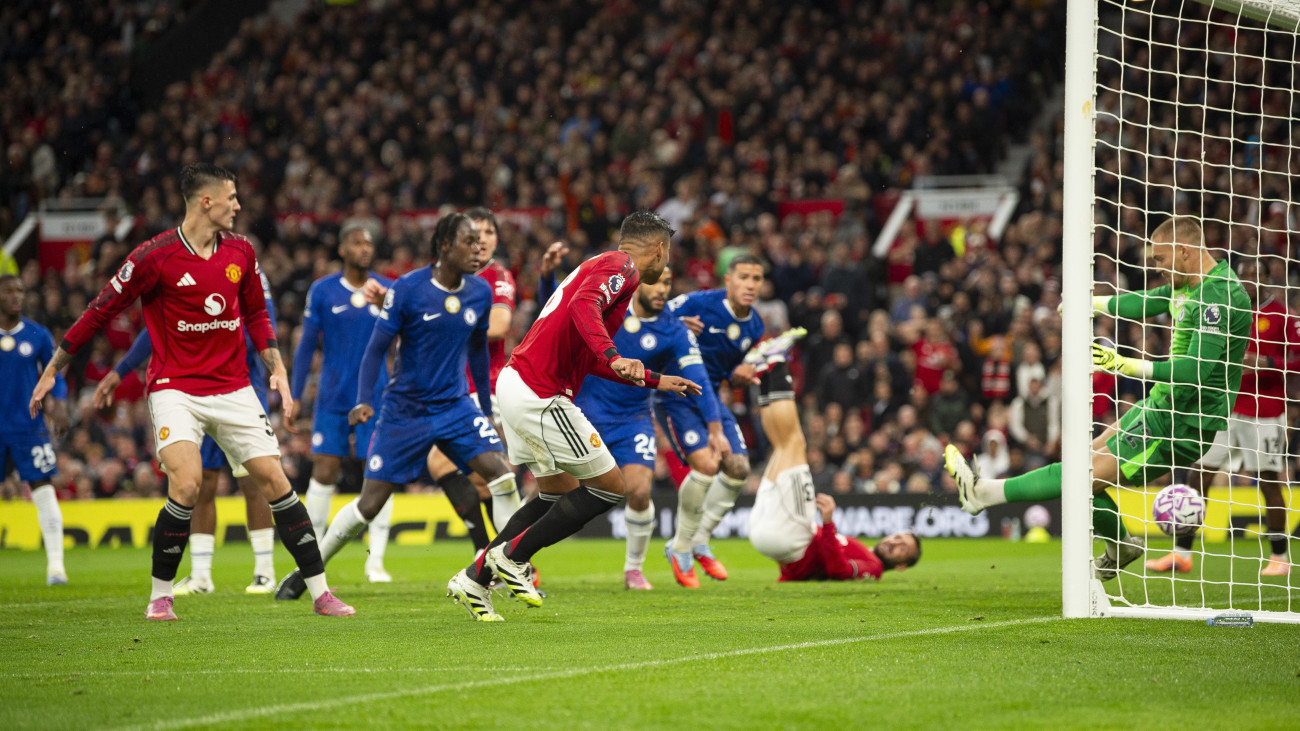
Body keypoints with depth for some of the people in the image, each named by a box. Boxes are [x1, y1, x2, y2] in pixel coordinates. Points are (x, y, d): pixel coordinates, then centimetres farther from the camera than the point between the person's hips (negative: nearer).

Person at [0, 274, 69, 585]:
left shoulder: (37, 335, 2)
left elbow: (54, 377, 9)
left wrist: (59, 404, -9)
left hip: (28, 426, 0)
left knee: (43, 490, -9)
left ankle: (55, 564, -8)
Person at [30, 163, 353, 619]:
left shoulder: (240, 252, 5)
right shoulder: (156, 256, -11)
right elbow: (102, 310, -3)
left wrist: (277, 369, 9)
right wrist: (53, 369, 1)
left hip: (233, 389, 4)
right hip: (176, 388, -4)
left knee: (275, 480, -2)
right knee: (186, 485, -22)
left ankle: (321, 594, 5)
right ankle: (160, 596, -4)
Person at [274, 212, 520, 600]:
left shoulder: (480, 293, 1)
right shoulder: (407, 289, -13)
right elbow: (376, 348, -10)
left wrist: (486, 407, 21)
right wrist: (363, 401, -21)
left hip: (456, 406, 4)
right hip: (405, 409, -4)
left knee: (502, 473, -17)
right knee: (369, 504, -2)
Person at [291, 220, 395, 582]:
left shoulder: (390, 291, 1)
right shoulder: (322, 291, 0)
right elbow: (307, 345, 4)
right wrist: (294, 396, 3)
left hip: (376, 398, 1)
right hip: (332, 399, 0)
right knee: (324, 471, -2)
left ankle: (376, 560, 2)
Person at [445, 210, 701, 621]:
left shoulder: (602, 265, 24)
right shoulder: (621, 267, -7)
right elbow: (584, 306, -28)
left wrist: (655, 381, 35)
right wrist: (614, 358, -40)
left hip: (517, 381, 10)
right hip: (539, 395, -10)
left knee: (558, 493, 19)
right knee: (609, 487, -2)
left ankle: (474, 579, 18)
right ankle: (512, 557, 3)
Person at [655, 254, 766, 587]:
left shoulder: (754, 327, 6)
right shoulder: (699, 303, -16)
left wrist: (741, 377, -6)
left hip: (710, 398, 8)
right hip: (675, 395, -8)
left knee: (738, 467, -3)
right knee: (706, 463, -23)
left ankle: (699, 543, 16)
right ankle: (680, 549, -5)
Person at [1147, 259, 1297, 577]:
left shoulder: (1281, 315, -4)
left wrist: (1266, 363, -19)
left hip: (1264, 412, -5)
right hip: (1224, 408, 5)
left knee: (1269, 481, -2)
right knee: (1198, 474, -1)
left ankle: (1279, 557, 12)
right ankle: (1182, 553, 3)